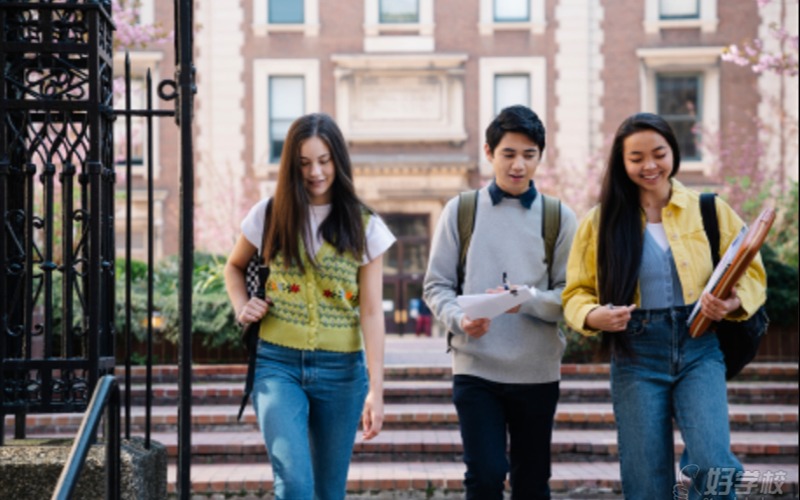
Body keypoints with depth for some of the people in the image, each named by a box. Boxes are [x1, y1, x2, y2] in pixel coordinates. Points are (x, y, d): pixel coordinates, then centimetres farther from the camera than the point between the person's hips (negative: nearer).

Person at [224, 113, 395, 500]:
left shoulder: (364, 226, 1)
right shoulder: (270, 215, 3)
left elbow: (371, 312, -3)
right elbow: (234, 267, 22)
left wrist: (376, 389, -9)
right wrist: (241, 307, 1)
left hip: (340, 370, 1)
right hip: (279, 365, -1)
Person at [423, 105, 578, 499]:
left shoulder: (558, 217, 4)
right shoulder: (460, 211, 4)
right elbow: (436, 285, 4)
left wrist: (527, 301, -19)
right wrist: (459, 319, -16)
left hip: (537, 371, 1)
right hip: (475, 367, -1)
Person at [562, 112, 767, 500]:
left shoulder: (711, 211, 5)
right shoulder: (602, 221, 5)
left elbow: (751, 274, 7)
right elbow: (576, 293, 8)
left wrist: (731, 303, -15)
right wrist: (594, 316, -15)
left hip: (699, 350, 0)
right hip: (636, 356, 1)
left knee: (714, 466, -21)